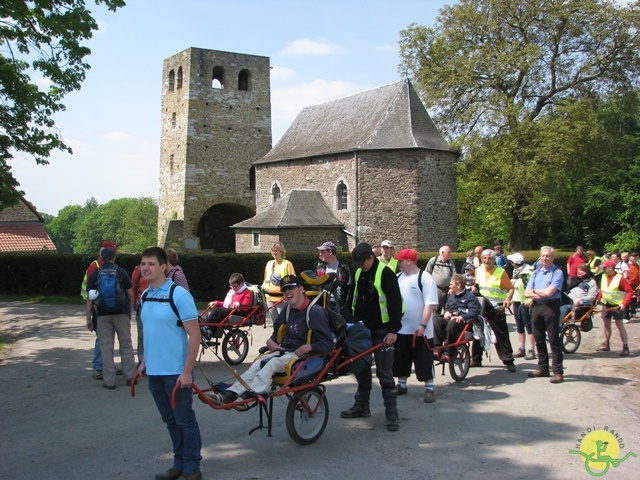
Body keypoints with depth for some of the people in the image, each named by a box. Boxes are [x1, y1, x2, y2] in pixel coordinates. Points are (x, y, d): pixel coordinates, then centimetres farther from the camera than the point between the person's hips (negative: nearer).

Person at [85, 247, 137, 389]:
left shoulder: (95, 274, 2)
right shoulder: (121, 272, 0)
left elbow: (89, 298, 1)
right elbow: (131, 294, -2)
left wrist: (88, 317, 6)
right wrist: (130, 311, 9)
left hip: (103, 315, 0)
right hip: (121, 313, 0)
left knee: (106, 346, 5)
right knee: (126, 344, 10)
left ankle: (109, 380, 5)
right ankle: (130, 376, 16)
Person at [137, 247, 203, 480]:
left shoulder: (179, 295, -14)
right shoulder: (145, 296, 8)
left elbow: (194, 335, -16)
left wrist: (187, 371, -19)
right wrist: (144, 362, 16)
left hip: (175, 372, -7)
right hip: (154, 372, 7)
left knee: (184, 420, 5)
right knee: (170, 420, 17)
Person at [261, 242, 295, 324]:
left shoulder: (287, 264, -4)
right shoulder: (269, 263, 14)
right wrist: (264, 286, 13)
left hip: (282, 298, -6)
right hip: (270, 298, 6)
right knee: (274, 322, 13)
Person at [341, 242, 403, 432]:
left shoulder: (385, 273, -14)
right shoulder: (358, 273, 9)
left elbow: (395, 302, -17)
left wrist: (393, 330, -21)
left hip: (381, 332, -7)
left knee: (384, 373, -4)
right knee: (361, 369, 15)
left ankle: (392, 414, 2)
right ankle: (362, 406, 27)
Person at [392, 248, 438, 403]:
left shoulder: (425, 278, -12)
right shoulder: (398, 277, 8)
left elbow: (430, 304, -17)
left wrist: (423, 325, -23)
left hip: (420, 330, -6)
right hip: (400, 328, 7)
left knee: (424, 360, 1)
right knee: (401, 359, 15)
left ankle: (429, 389, 9)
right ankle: (401, 385, 28)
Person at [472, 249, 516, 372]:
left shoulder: (500, 272, -9)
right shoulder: (479, 270, 6)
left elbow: (510, 288, -9)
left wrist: (508, 298, -25)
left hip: (497, 308, -5)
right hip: (481, 307, 5)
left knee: (502, 335, -2)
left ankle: (508, 361, 4)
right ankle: (476, 359, 22)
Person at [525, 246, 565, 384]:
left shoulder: (557, 272, -6)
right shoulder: (536, 272, 13)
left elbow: (549, 292, -17)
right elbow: (527, 293, 5)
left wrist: (535, 291, -1)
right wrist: (543, 294, -9)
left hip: (551, 307, -6)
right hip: (536, 307, 6)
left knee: (554, 340, -3)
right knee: (539, 339, 12)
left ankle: (558, 372, 1)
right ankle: (543, 368, 23)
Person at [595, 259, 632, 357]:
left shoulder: (620, 278, -16)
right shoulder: (604, 276, 3)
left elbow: (629, 291, -16)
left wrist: (624, 303, -25)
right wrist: (598, 299, 5)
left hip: (617, 305, -6)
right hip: (606, 304, 6)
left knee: (619, 324, -6)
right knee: (606, 324, 13)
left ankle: (625, 347, -3)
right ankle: (606, 344, 25)